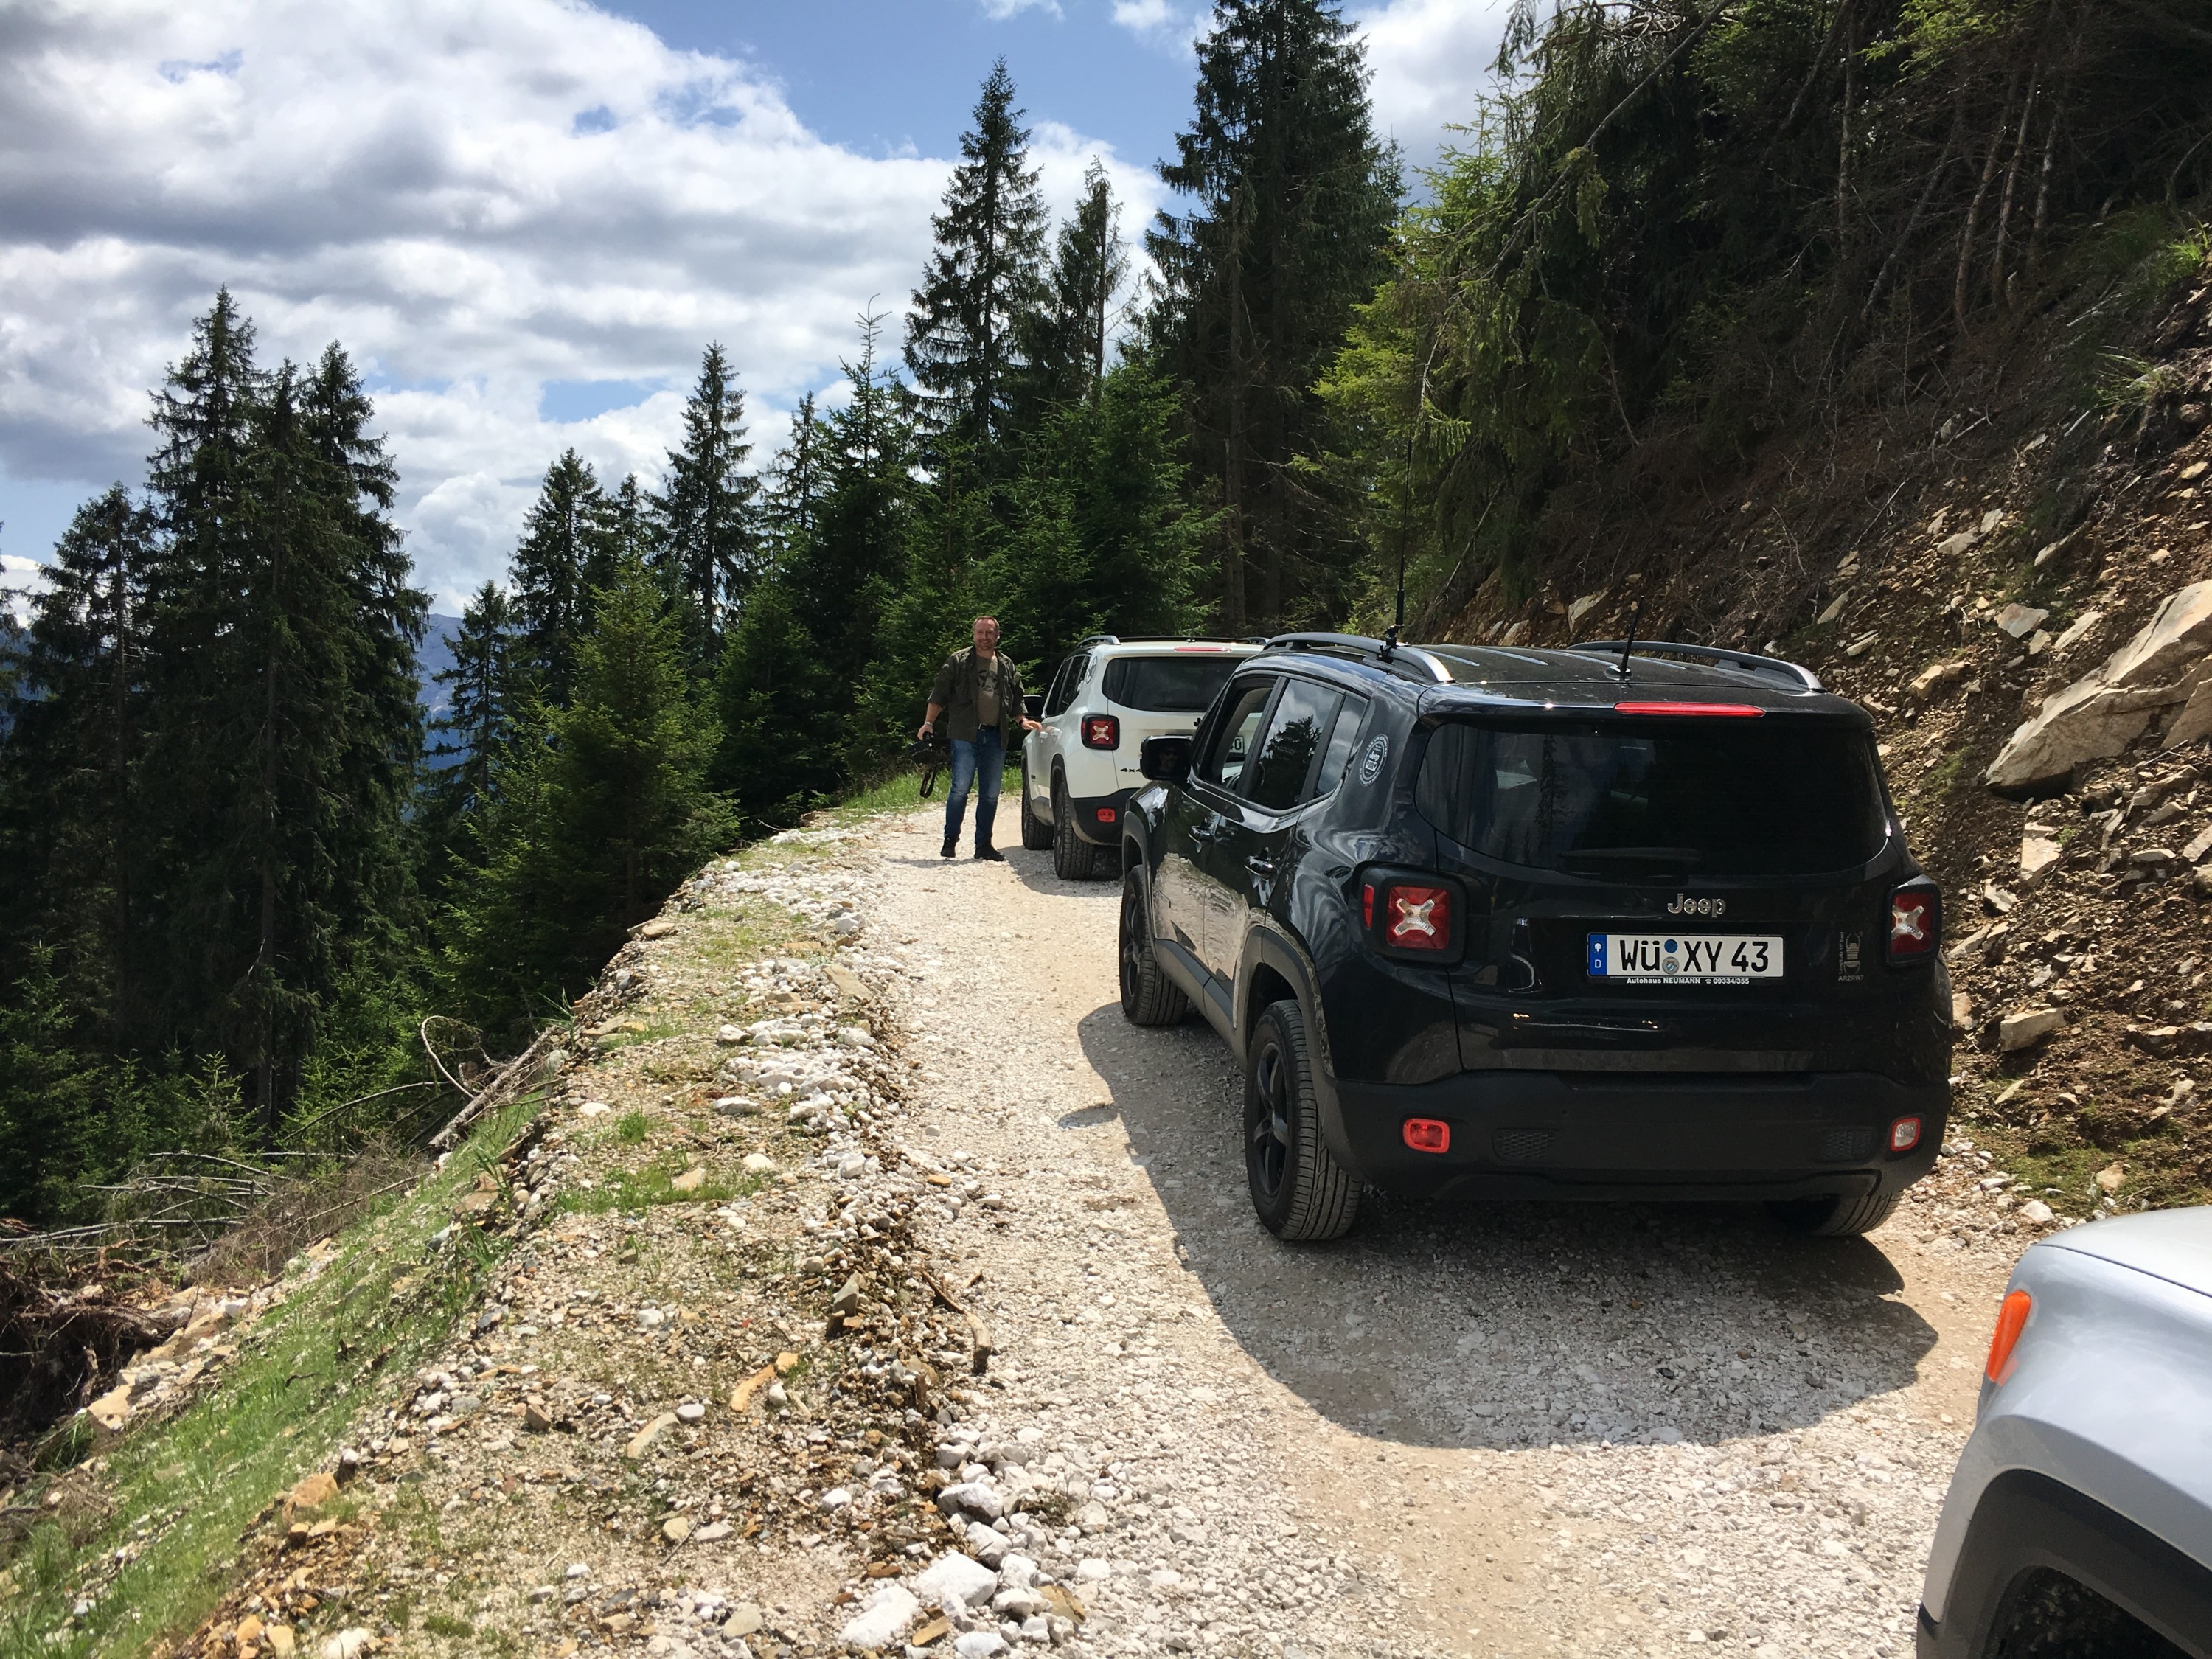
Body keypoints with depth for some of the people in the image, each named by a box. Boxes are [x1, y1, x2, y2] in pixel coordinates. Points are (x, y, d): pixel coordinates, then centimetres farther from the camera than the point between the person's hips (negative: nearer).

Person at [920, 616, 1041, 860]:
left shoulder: (1007, 667, 17)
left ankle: (984, 844, 13)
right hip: (966, 735, -4)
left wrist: (1022, 721, 6)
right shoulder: (958, 661, 6)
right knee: (960, 789, -10)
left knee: (991, 794, 6)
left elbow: (1016, 701, 23)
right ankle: (950, 840, 1)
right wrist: (929, 722, -2)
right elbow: (939, 695, 5)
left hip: (995, 738, 4)